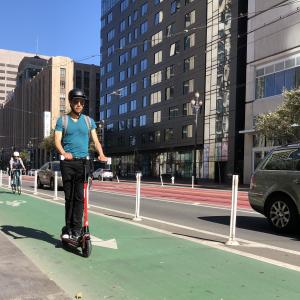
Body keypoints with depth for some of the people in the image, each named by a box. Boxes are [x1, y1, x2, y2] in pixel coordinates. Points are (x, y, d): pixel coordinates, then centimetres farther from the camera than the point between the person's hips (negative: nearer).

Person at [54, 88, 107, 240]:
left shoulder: (89, 121, 13)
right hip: (67, 162, -1)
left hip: (83, 162, 1)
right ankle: (68, 228, 13)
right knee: (69, 197, 2)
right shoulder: (62, 120, 7)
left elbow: (95, 140, 6)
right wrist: (63, 153, -24)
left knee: (79, 196, -5)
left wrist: (101, 154, -14)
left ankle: (76, 229, 0)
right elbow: (57, 140, -3)